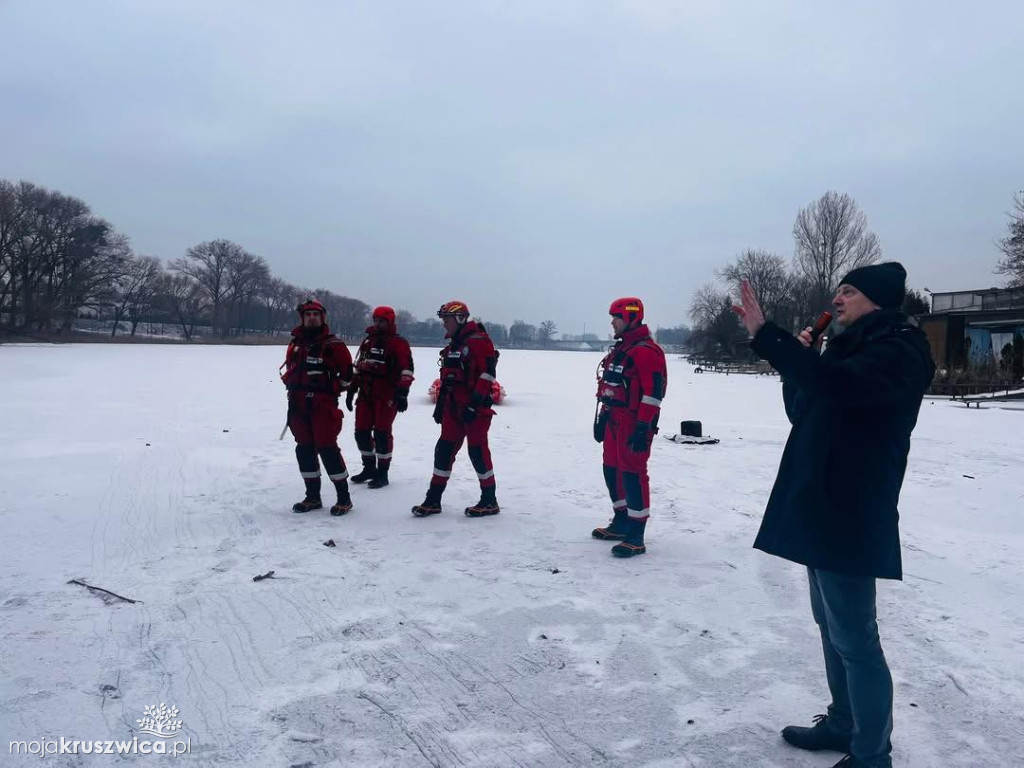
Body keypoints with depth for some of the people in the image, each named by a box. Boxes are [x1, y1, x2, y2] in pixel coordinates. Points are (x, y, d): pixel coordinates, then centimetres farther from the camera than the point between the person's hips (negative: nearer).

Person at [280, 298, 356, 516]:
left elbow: (347, 372, -1)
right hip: (299, 406, 7)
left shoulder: (333, 344, -6)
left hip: (323, 406, -6)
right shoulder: (295, 344, 13)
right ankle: (313, 497, 22)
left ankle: (344, 498, 1)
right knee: (304, 449, 10)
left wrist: (334, 390, 3)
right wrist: (292, 389, 18)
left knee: (327, 449, -9)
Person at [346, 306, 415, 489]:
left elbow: (406, 370, -13)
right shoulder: (368, 341, 17)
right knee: (361, 432, 10)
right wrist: (351, 390, 19)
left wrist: (402, 393, -21)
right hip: (366, 395, 7)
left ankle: (382, 473, 5)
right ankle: (369, 468, 26)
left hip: (387, 396, -7)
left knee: (381, 433, -6)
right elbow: (358, 367, 22)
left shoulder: (398, 343, -6)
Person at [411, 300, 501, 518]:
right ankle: (433, 500, 13)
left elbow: (487, 373, -19)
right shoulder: (453, 345, 18)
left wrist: (474, 403, -22)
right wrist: (440, 405, 20)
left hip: (475, 408, -9)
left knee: (478, 451, -3)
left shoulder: (478, 340, -12)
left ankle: (489, 501, 10)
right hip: (454, 407, 9)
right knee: (444, 449, 7)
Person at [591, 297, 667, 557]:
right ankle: (621, 521, 29)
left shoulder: (647, 350, -15)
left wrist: (643, 427, -23)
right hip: (614, 420, 10)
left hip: (634, 423, -10)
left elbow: (653, 391, -20)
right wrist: (603, 416, 22)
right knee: (612, 470, 15)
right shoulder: (619, 348, 17)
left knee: (632, 473, -9)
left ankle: (636, 536, -4)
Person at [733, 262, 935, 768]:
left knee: (854, 637, -3)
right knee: (831, 626, 18)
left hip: (851, 515, -10)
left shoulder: (901, 349, -12)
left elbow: (838, 383, -32)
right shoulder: (850, 346, 17)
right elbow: (802, 412, 18)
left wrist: (765, 335, -34)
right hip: (820, 507, 10)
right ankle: (843, 724, 32)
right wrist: (799, 363, 2)